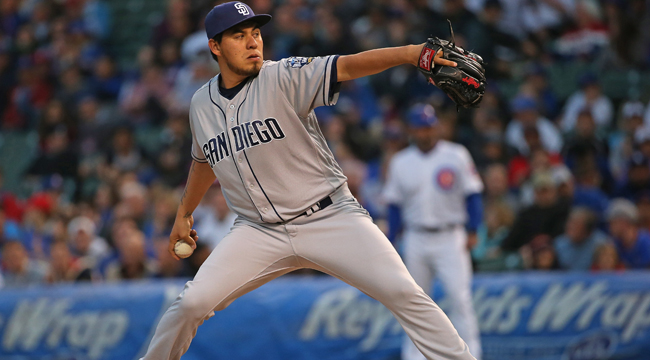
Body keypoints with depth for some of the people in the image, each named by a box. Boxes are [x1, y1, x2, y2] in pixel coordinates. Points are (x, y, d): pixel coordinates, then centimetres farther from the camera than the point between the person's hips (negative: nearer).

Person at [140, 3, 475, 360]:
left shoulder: (284, 77, -11)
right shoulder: (202, 104, 4)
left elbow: (345, 67, -28)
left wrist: (410, 53, -44)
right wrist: (184, 214, 33)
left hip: (330, 217, -3)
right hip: (259, 231, 3)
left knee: (402, 292, -17)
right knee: (193, 302, -10)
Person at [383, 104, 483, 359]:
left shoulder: (456, 156, 0)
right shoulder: (400, 162, 8)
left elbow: (472, 195, -1)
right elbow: (394, 206, 11)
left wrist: (472, 231, -11)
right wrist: (388, 243, 5)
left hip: (450, 238, -3)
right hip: (416, 240, 3)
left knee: (460, 297, -13)